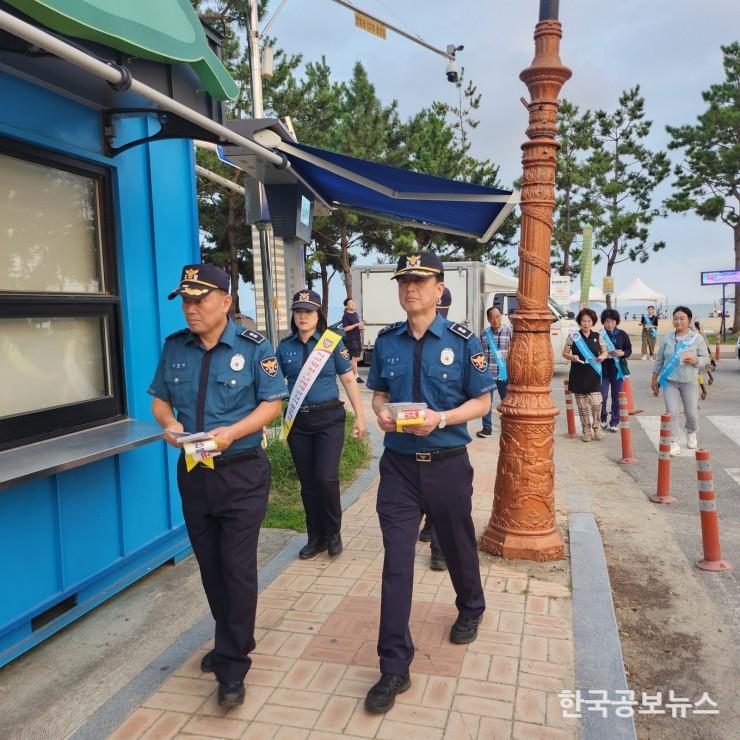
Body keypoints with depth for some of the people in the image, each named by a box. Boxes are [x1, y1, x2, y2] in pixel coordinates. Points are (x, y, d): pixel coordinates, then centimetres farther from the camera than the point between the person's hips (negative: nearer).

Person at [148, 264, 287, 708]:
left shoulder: (253, 347, -9)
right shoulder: (174, 347, 3)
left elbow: (272, 403, -8)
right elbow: (160, 398, 10)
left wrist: (233, 432, -22)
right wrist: (169, 423, -12)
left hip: (242, 473, -5)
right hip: (193, 472, 5)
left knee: (237, 568, -1)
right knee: (210, 565, 16)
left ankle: (233, 667, 13)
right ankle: (232, 642, 37)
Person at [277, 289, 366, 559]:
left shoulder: (332, 342, -2)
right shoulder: (285, 347, 4)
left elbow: (349, 380, 0)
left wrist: (360, 416, -3)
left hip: (329, 418, -3)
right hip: (298, 420, 3)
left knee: (326, 478, -10)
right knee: (307, 483, 9)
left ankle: (333, 534, 14)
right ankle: (316, 538, 26)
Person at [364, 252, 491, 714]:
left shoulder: (463, 341, -8)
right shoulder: (386, 341, 2)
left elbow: (481, 402, -5)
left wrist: (440, 418, -21)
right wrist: (382, 412, -11)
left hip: (447, 463, -1)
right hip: (398, 464, 2)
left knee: (457, 545, 20)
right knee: (396, 562, -1)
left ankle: (471, 610, 51)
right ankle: (395, 667, 9)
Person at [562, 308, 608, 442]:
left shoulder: (597, 336, 7)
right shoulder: (573, 336, 0)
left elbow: (605, 352, 16)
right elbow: (564, 353, 4)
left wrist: (603, 356, -7)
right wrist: (572, 357, -17)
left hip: (593, 375, 1)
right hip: (578, 375, -1)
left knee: (596, 403, -7)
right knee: (582, 405, 4)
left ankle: (596, 426, 17)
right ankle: (586, 430, 19)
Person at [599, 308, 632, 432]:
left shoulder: (622, 334, 2)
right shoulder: (599, 335, -6)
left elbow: (629, 350, 7)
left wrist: (622, 353, -13)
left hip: (618, 369, 2)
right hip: (603, 369, -2)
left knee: (616, 397, 6)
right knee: (602, 396, -2)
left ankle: (614, 422, 17)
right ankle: (603, 418, 23)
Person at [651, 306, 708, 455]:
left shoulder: (697, 338, -3)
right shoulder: (667, 338, 3)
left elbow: (706, 358, 0)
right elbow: (659, 359, 10)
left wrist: (695, 361, -22)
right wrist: (654, 378, 13)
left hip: (690, 382, -1)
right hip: (669, 381, 1)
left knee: (692, 413, 6)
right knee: (671, 412, -6)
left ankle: (691, 433, 37)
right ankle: (673, 443, 3)